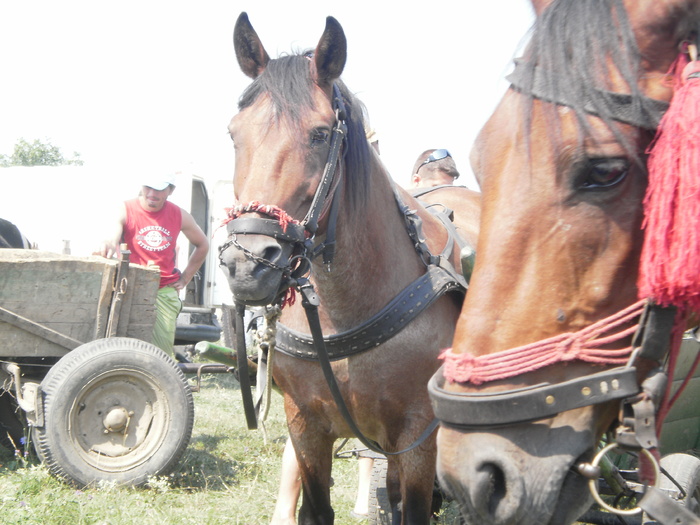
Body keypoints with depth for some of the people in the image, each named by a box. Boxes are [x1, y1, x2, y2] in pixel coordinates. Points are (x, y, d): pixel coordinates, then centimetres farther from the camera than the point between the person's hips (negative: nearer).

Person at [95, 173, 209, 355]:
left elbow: (202, 245, 20)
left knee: (163, 349, -6)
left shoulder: (179, 215, 5)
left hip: (166, 292, 2)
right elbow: (112, 238, -21)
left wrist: (184, 279, 13)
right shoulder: (126, 210, -3)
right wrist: (107, 246, -46)